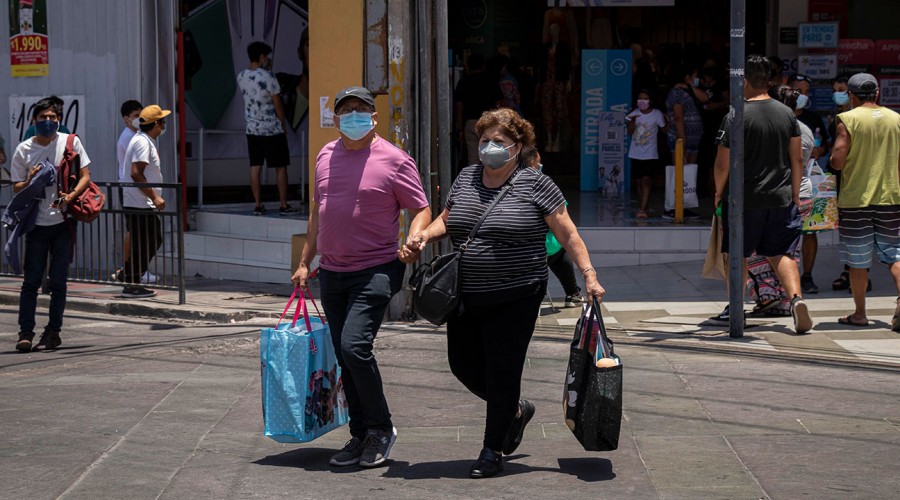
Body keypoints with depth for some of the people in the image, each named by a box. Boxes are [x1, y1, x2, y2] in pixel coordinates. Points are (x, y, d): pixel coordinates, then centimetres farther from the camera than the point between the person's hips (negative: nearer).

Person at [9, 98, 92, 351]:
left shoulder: (70, 142, 2)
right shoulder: (23, 150, 3)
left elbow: (85, 175, 2)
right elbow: (17, 188, 6)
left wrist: (71, 196, -16)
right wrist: (30, 181, -16)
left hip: (63, 222, 0)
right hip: (37, 224, 0)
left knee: (58, 281, 4)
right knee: (31, 280, -2)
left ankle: (53, 331, 12)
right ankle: (26, 332, 3)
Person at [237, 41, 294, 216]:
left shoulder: (241, 77, 2)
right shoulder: (268, 77, -16)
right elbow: (277, 103, -11)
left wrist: (267, 70, 15)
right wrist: (283, 123, 3)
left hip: (252, 129, 6)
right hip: (272, 129, -5)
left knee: (255, 167, 6)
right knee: (280, 167, 3)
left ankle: (258, 205, 5)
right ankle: (284, 205, 3)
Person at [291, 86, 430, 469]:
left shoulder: (394, 160, -7)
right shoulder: (326, 156, 11)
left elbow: (421, 210, -3)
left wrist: (413, 240, -23)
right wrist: (305, 261, 21)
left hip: (374, 270, -6)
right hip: (331, 272, 6)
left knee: (355, 347, -18)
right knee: (345, 358, 9)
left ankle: (381, 429, -1)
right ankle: (360, 436, 19)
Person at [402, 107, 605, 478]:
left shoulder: (534, 184, -7)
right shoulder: (465, 179, 8)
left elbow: (567, 233, -5)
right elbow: (446, 220, 19)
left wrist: (589, 274, -12)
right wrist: (425, 235, -1)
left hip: (514, 299, -6)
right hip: (466, 296, 6)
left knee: (502, 372, -1)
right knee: (463, 364, 11)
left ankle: (493, 451, 14)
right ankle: (515, 411, 37)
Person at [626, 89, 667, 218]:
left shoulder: (657, 114, -5)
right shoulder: (634, 113, 2)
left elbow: (664, 129, 5)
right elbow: (630, 132, -7)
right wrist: (632, 120, -23)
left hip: (650, 155, -4)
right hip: (636, 154, 4)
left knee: (646, 180, -16)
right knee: (639, 181, 10)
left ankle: (643, 209, -22)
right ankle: (645, 207, 24)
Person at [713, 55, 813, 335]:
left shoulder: (735, 117, -13)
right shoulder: (787, 114, 2)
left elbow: (723, 165, -10)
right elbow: (797, 160, 6)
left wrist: (719, 193, 8)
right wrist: (795, 195, 15)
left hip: (745, 199, -4)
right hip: (781, 197, 4)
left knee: (738, 255, 11)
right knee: (781, 253, 9)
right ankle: (796, 297, -13)